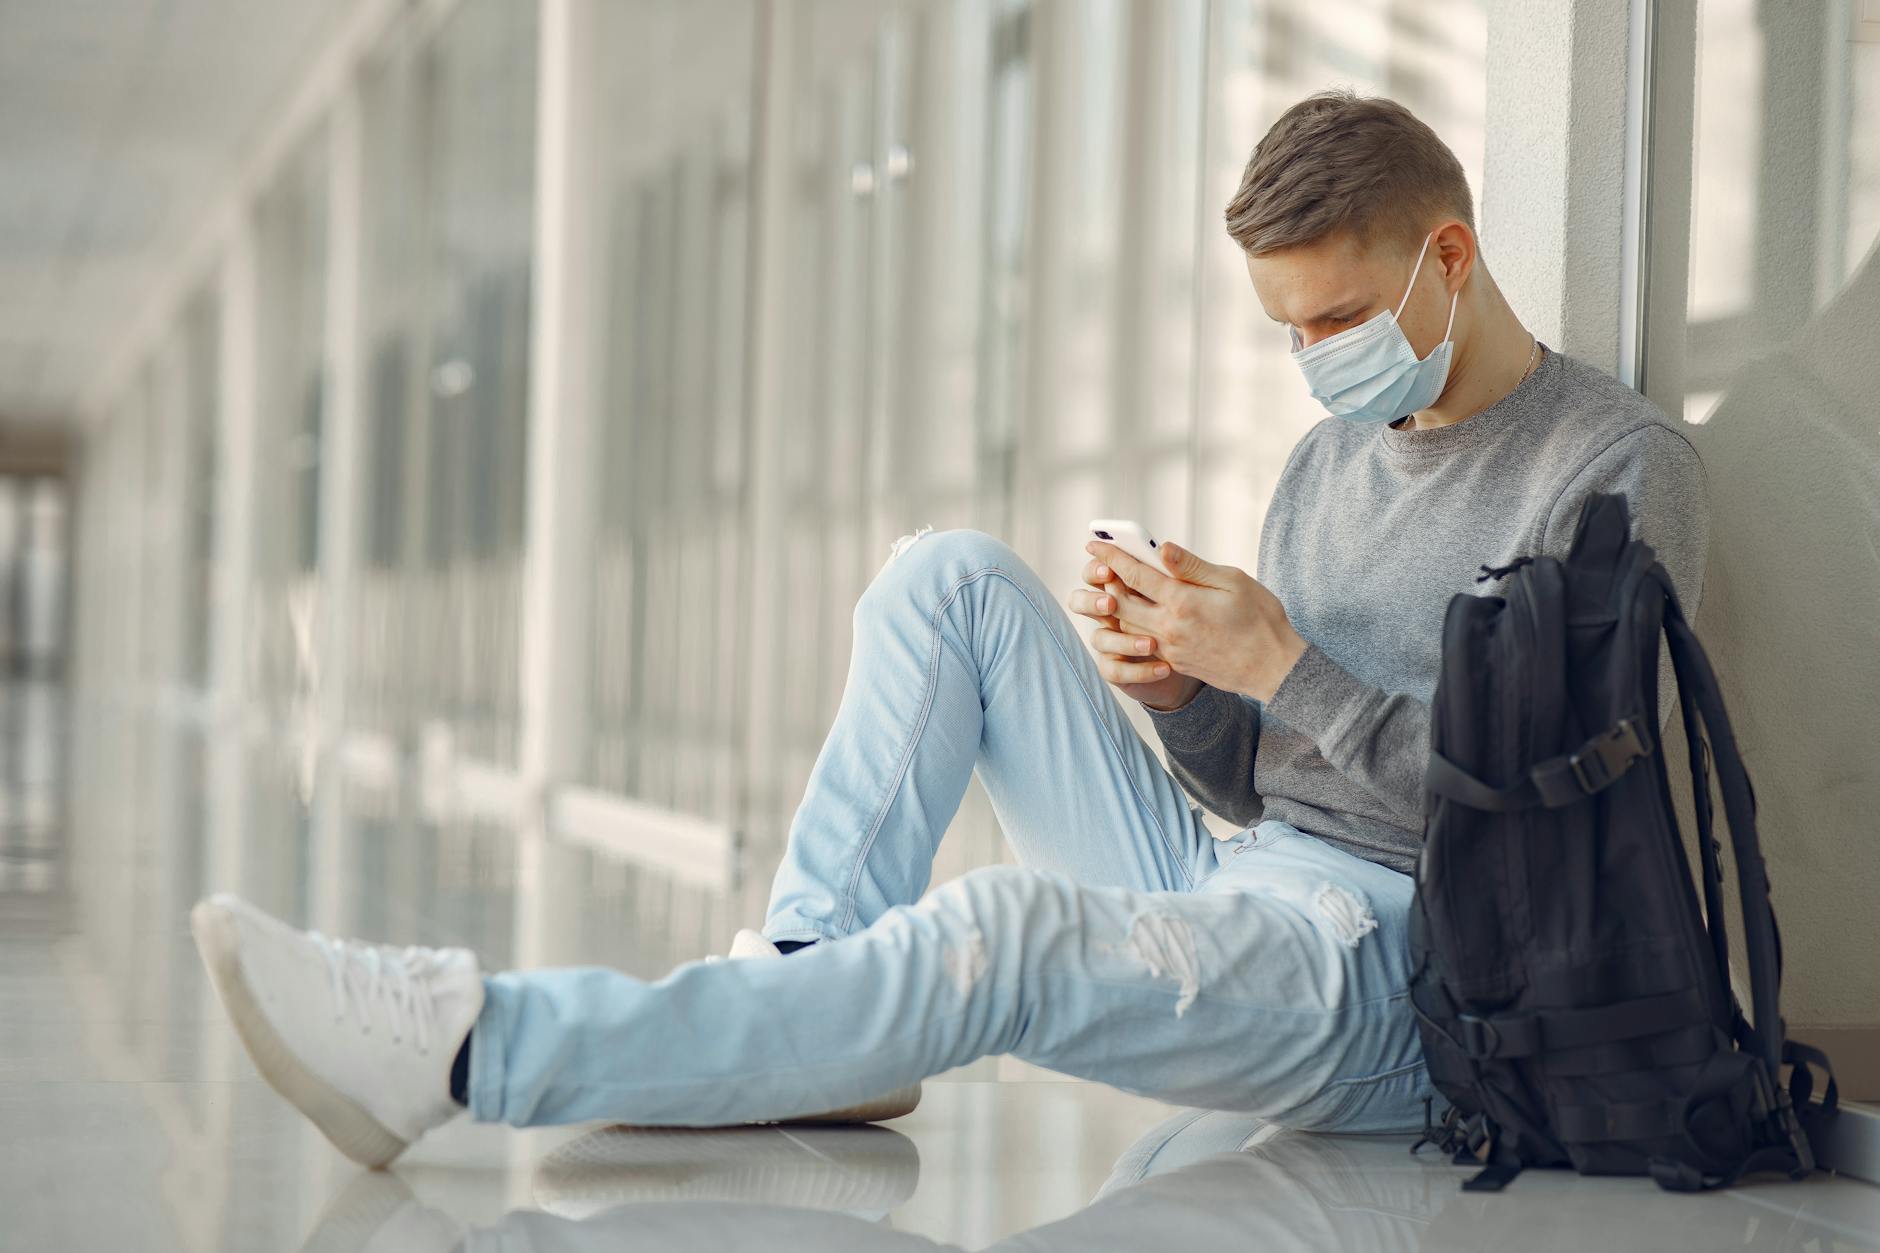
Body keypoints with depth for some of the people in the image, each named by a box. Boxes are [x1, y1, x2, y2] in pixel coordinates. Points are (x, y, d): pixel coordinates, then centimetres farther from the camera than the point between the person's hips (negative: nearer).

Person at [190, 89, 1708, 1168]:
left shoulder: (1620, 466, -5)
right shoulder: (1331, 459, 19)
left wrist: (1279, 663, -14)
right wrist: (1173, 680, -4)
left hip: (1385, 984, -8)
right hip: (1220, 885, 8)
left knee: (1001, 931, -36)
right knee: (952, 575, -1)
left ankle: (468, 1050, -37)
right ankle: (804, 988, -11)